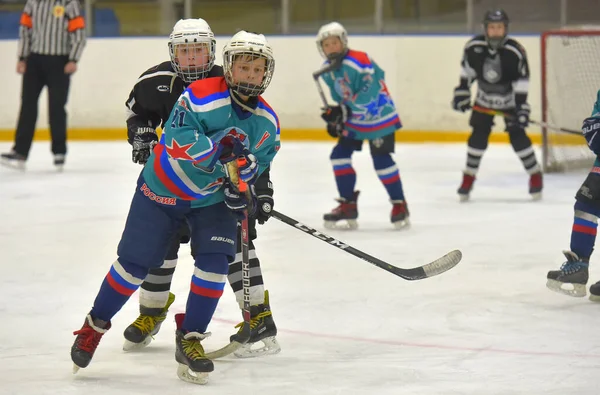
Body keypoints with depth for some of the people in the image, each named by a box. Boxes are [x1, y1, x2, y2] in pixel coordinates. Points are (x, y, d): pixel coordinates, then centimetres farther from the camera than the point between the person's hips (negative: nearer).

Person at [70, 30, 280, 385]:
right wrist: (218, 149, -45)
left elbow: (256, 165, 5)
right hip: (163, 189, -4)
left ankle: (190, 339, 0)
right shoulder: (201, 96, -24)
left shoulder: (267, 123, -6)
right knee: (134, 262, -1)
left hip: (213, 199, 4)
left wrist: (243, 188, -14)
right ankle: (95, 326, 21)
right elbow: (177, 142, -33)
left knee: (215, 260, -16)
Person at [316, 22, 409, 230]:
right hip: (354, 120, 8)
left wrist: (344, 110, -35)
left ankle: (400, 205, 7)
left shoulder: (359, 61, -26)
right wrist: (335, 116, 0)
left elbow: (370, 92, -33)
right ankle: (348, 206, 7)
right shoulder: (328, 70, 1)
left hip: (379, 117, -8)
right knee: (340, 155, -1)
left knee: (382, 161, -9)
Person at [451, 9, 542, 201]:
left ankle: (536, 176, 7)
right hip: (485, 99, 2)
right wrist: (462, 91, -1)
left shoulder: (516, 51, -26)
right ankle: (468, 178, 7)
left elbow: (522, 79, -20)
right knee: (478, 135, -4)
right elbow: (467, 68, -1)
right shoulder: (474, 47, -19)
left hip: (509, 99, -2)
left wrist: (521, 106, -24)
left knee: (517, 135, -8)